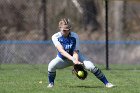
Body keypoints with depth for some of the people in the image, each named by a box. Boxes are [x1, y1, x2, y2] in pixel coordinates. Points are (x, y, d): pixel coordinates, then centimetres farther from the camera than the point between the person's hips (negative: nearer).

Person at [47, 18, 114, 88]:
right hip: (62, 59, -1)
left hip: (75, 57, 1)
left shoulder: (75, 36, -20)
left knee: (91, 66, -19)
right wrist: (73, 60, -49)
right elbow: (61, 51, -35)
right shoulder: (55, 37, -23)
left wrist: (76, 61, -46)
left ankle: (106, 83, -6)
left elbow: (75, 52, -24)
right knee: (51, 65, -31)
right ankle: (51, 83, -3)